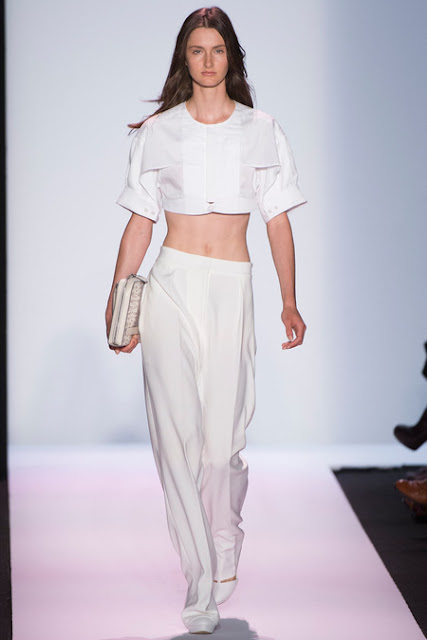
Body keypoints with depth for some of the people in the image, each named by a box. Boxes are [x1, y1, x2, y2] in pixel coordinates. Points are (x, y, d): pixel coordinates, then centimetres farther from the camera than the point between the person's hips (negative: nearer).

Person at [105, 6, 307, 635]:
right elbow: (139, 224, 9)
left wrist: (290, 301, 2)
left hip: (233, 290, 0)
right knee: (178, 431, -5)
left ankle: (226, 552, 23)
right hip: (171, 287, 0)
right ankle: (201, 581, 2)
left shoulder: (262, 130, 7)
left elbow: (279, 223, 8)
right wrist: (116, 303, 4)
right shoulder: (157, 133, 7)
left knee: (223, 437, -4)